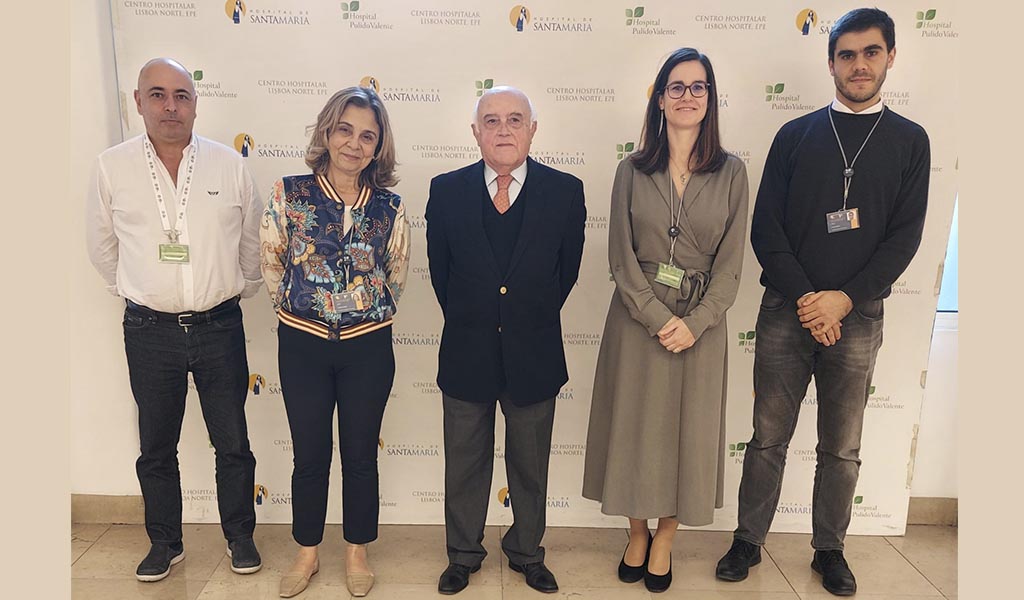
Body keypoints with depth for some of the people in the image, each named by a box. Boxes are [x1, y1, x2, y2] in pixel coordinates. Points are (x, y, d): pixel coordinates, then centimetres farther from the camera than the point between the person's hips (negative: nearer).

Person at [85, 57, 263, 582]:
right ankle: (165, 543, 33)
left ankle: (240, 536, 29)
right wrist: (134, 294, 14)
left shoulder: (229, 164, -1)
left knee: (232, 443, 9)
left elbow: (253, 241, 10)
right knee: (156, 449, 14)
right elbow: (102, 247, 11)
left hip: (219, 327, 0)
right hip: (150, 331, 1)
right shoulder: (111, 167, -1)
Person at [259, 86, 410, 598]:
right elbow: (271, 264, 5)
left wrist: (371, 313, 10)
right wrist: (296, 309, 8)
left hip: (368, 347, 0)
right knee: (310, 454, 12)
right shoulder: (289, 193, -4)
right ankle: (307, 552, 34)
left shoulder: (390, 207, -2)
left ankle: (356, 552, 33)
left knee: (361, 454, 12)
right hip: (303, 344, 0)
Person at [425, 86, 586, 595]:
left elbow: (566, 270, 2)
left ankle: (527, 552, 40)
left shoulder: (565, 191, -6)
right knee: (464, 464, 16)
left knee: (531, 466, 17)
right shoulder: (446, 191, -4)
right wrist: (469, 323, 6)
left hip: (533, 355, 0)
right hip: (467, 354, 1)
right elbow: (440, 270, 4)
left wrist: (531, 320, 6)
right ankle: (463, 554, 38)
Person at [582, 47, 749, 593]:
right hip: (638, 320, 0)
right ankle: (637, 534, 30)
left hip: (701, 325, 1)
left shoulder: (731, 173, 0)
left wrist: (694, 322, -13)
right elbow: (621, 257, -4)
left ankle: (664, 539, 30)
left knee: (688, 431, 9)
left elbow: (730, 263, -2)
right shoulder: (631, 171, -1)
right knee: (634, 425, 9)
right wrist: (659, 318, -14)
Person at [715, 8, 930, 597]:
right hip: (786, 311, 0)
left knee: (843, 448, 11)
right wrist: (803, 297, -11)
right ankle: (749, 541, 22)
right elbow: (765, 227, -1)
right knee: (769, 437, 7)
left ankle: (830, 549, 29)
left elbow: (905, 237, 0)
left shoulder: (910, 140, 7)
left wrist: (844, 299, -13)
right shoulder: (796, 135, 6)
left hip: (857, 316, 1)